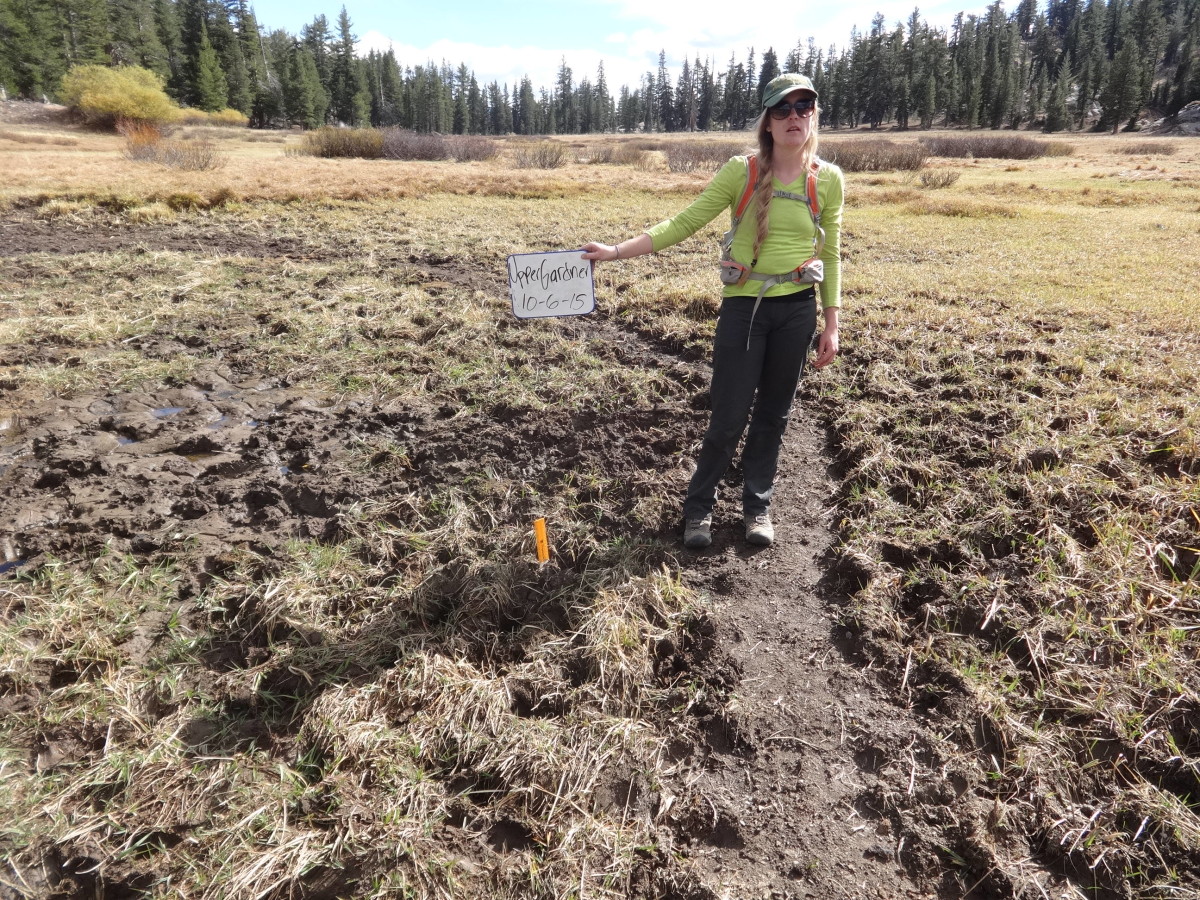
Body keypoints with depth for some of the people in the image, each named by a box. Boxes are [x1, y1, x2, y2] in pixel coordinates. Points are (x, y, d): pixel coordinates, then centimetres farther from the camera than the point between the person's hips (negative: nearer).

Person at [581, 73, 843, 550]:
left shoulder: (828, 179, 2)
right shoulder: (741, 171, -5)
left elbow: (830, 255, 9)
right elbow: (684, 223, -5)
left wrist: (831, 324, 6)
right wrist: (616, 250, -12)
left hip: (797, 310, 2)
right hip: (743, 308, -2)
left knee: (773, 415, 11)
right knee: (729, 419, -2)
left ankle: (758, 506, 28)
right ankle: (698, 507, 20)